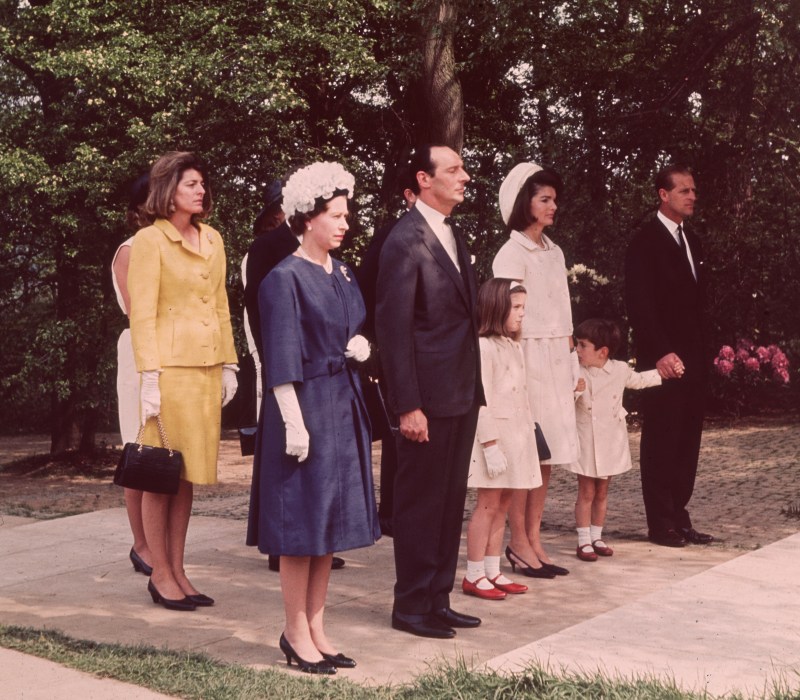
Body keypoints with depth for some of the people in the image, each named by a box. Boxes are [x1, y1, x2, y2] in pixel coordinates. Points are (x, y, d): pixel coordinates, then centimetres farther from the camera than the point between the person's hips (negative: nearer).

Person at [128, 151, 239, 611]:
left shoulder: (212, 240, 15)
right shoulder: (150, 241, -5)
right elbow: (142, 314, -9)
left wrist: (229, 365, 14)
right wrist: (150, 377, -15)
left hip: (207, 369, 6)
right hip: (170, 367, -6)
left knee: (187, 475, 9)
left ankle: (178, 571, 16)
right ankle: (161, 574, 9)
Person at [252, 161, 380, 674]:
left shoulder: (343, 274, 11)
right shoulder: (284, 278, -11)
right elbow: (280, 359, -14)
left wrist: (361, 344, 0)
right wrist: (294, 421, -19)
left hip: (344, 405, 8)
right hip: (305, 404, -8)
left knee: (331, 517, 11)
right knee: (301, 519, -1)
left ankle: (316, 626, 21)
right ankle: (296, 633, 10)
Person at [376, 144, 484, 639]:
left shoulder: (453, 236, 14)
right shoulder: (406, 240, -13)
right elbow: (393, 326, -16)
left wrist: (475, 388, 13)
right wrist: (407, 406, -19)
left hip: (462, 393, 9)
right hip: (429, 395, -9)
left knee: (451, 499, 15)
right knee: (420, 501, 2)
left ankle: (439, 599, 26)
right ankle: (411, 606, 14)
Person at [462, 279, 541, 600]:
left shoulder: (512, 346, 15)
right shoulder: (484, 347, -14)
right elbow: (481, 401, -18)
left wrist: (528, 429, 15)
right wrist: (490, 445, -21)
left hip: (515, 435, 9)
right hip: (494, 433, -9)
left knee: (502, 504, 11)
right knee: (488, 504, -5)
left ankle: (492, 571, 18)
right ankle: (474, 576, 3)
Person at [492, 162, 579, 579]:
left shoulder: (553, 252, 16)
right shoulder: (511, 254, -7)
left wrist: (572, 363, 15)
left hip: (556, 361, 8)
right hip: (527, 359, -8)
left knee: (547, 451, 8)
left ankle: (534, 539, 14)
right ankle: (519, 544, 4)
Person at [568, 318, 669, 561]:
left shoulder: (620, 370, -2)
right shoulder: (576, 373, -11)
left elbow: (639, 380, 19)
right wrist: (575, 390, -35)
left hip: (610, 443, 3)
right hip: (586, 442, -3)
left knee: (602, 493, 13)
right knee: (586, 493, 2)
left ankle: (597, 537, 24)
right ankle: (584, 541, 8)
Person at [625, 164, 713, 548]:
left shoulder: (691, 241, 17)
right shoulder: (645, 241, -7)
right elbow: (639, 304, -15)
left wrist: (703, 353, 12)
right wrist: (661, 352, -21)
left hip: (693, 359, 8)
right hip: (664, 359, -8)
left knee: (687, 440, 9)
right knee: (661, 440, -1)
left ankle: (679, 518, 16)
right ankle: (661, 523, 6)